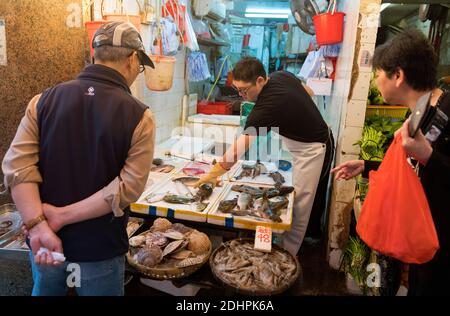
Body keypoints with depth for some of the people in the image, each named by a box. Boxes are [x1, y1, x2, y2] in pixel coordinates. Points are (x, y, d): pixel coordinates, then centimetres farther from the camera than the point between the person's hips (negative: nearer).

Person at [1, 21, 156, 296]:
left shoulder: (45, 99, -5)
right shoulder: (139, 116, -15)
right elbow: (129, 186, -21)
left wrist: (39, 227, -16)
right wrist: (63, 216, -16)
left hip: (43, 244, 3)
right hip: (100, 250, -3)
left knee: (45, 289, 30)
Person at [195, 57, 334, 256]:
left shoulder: (269, 105, -32)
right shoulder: (282, 75, -5)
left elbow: (241, 147, -34)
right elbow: (308, 92, 13)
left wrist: (214, 173, -31)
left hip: (311, 150, -10)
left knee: (299, 208, -1)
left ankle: (288, 254, 10)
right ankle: (289, 247, 28)